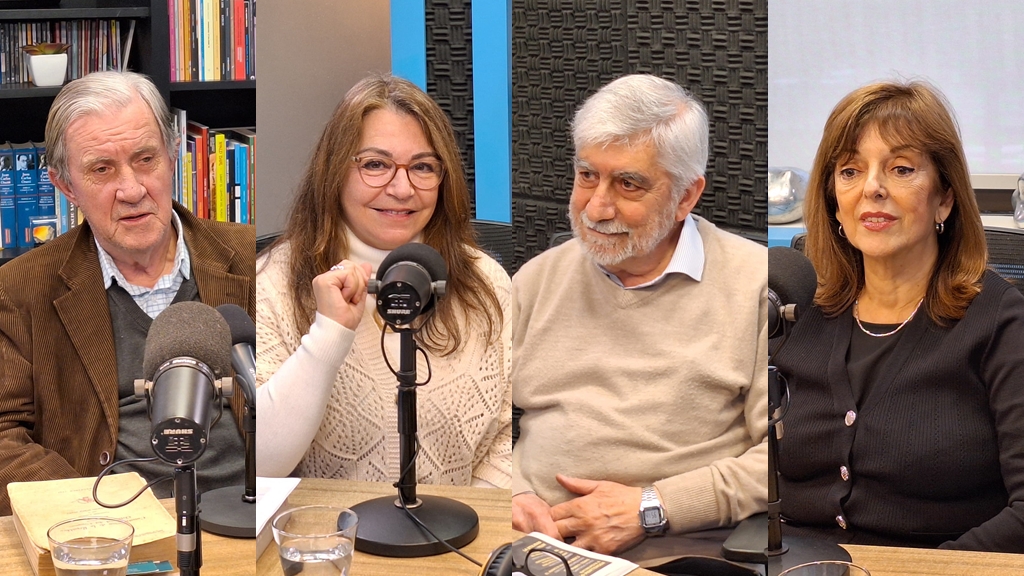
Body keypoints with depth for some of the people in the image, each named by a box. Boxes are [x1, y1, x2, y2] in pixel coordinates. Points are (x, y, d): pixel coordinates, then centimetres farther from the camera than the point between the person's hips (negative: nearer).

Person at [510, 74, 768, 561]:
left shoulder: (755, 282, 0)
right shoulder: (537, 279, 16)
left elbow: (781, 455, -6)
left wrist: (652, 508, -10)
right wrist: (513, 496, -4)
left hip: (679, 555, -3)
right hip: (531, 549, 3)